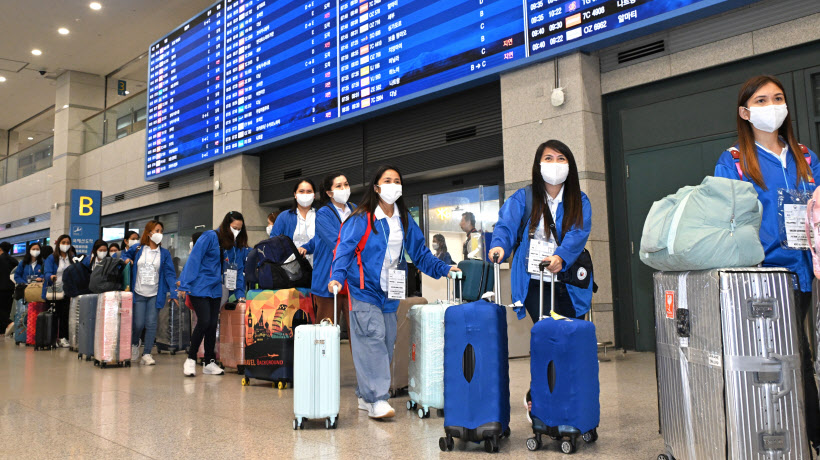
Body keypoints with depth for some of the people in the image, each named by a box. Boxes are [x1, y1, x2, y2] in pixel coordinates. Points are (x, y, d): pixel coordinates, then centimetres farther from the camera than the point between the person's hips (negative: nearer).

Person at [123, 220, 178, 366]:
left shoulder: (165, 253, 2)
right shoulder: (137, 249, 4)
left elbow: (170, 273, -3)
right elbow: (124, 254, 24)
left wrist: (173, 293, -13)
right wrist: (126, 260, 0)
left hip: (155, 294, 0)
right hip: (139, 293, 0)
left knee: (151, 323, -3)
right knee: (138, 324, 0)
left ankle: (147, 354, 7)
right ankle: (134, 344, 31)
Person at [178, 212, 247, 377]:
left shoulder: (237, 246, 9)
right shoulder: (210, 237, -9)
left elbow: (239, 269, 13)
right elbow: (194, 259, -12)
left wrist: (240, 294, 6)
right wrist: (185, 284, -16)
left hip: (216, 290, 6)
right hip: (199, 287, -6)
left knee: (212, 324, 7)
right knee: (204, 322, -11)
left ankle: (210, 362, 16)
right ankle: (190, 359, 5)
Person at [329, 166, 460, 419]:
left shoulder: (405, 220, 12)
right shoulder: (361, 219, -7)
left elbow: (419, 251, 18)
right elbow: (345, 249, -14)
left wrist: (443, 269, 11)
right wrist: (337, 276, -29)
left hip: (390, 292, 6)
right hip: (365, 289, -6)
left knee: (386, 343, 8)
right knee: (372, 339, -14)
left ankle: (366, 396, 19)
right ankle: (377, 399, -13)